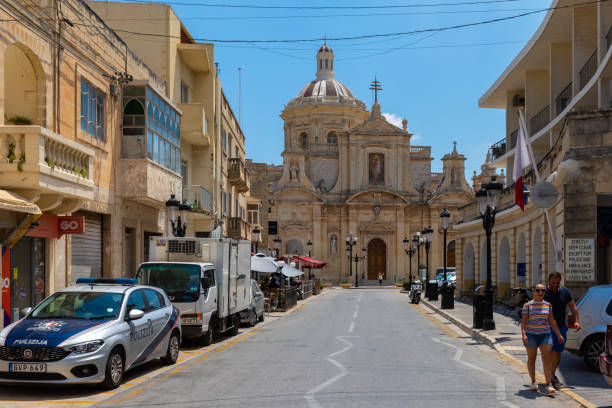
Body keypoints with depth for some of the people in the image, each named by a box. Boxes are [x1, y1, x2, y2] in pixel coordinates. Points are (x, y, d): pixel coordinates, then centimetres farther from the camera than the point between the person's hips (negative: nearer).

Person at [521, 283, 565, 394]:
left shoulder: (548, 305, 8)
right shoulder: (528, 305, -1)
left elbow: (552, 321, 15)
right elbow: (523, 321, -5)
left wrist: (559, 335, 14)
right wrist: (524, 334, -17)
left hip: (545, 335, 2)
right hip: (531, 335, -2)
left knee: (547, 359, -9)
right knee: (531, 358, 9)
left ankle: (548, 385, -12)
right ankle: (533, 382, 24)